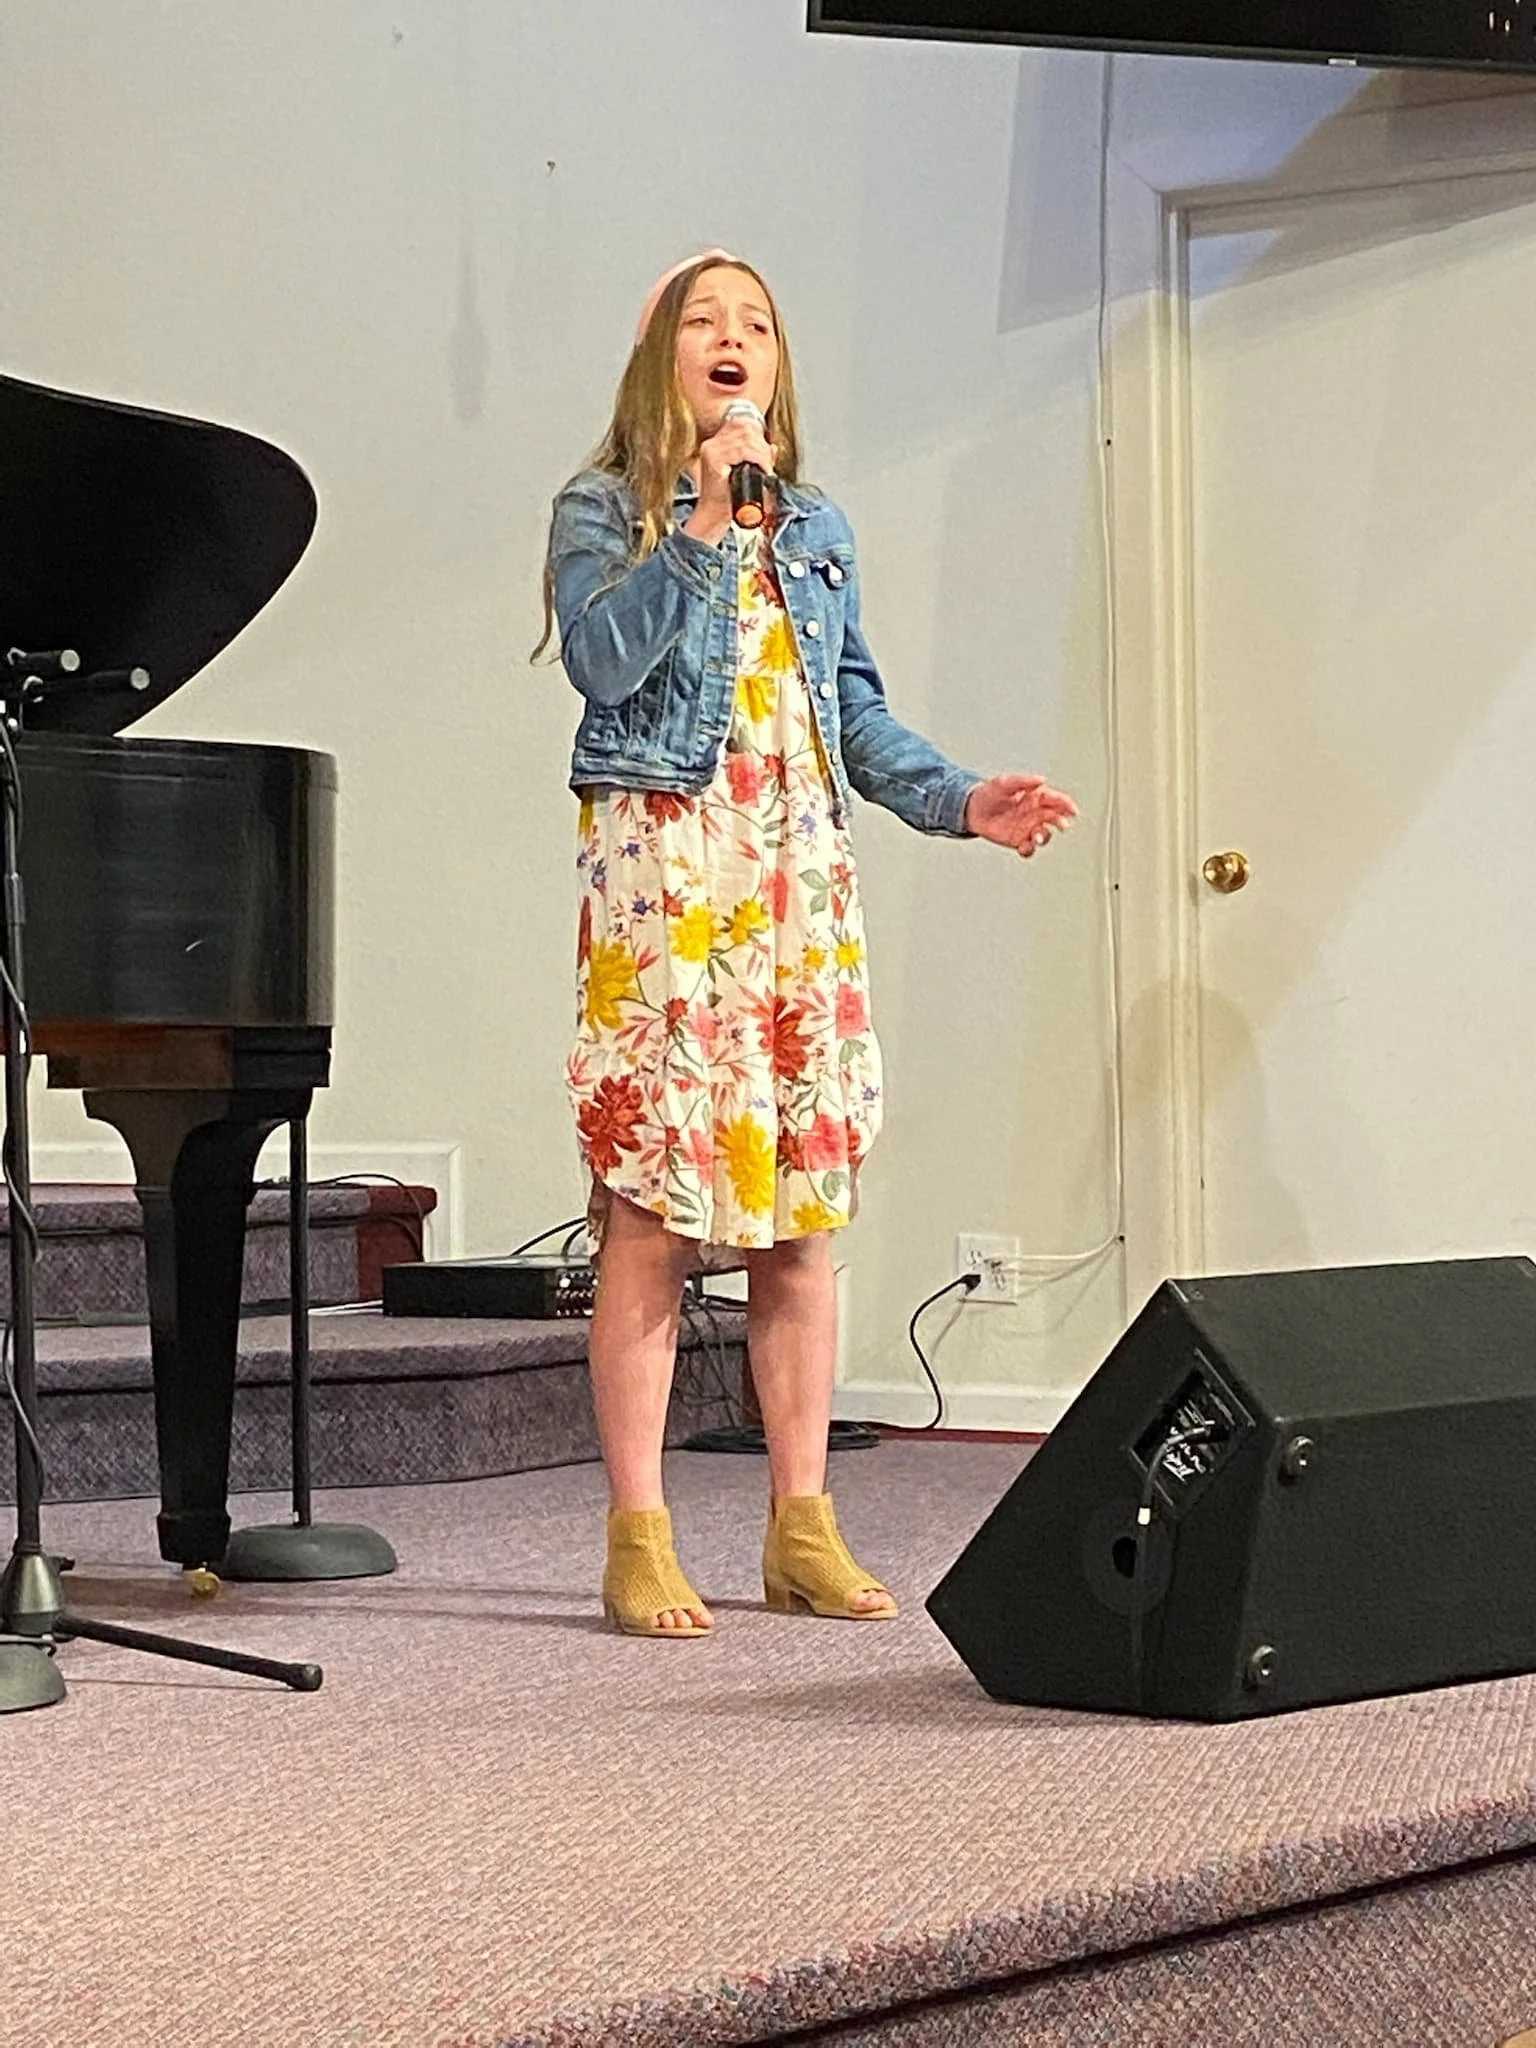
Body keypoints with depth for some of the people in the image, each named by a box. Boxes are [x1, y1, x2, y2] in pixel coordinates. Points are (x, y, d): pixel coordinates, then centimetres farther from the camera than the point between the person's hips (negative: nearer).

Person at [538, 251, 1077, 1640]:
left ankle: (803, 1530, 12)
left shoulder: (815, 531, 19)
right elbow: (604, 661, -13)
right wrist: (701, 513, -12)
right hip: (664, 871, -5)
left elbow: (859, 717, 19)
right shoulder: (605, 509, 5)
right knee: (653, 1207, -8)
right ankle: (639, 1540, -2)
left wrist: (963, 800, 5)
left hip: (803, 886, 5)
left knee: (804, 1211, 5)